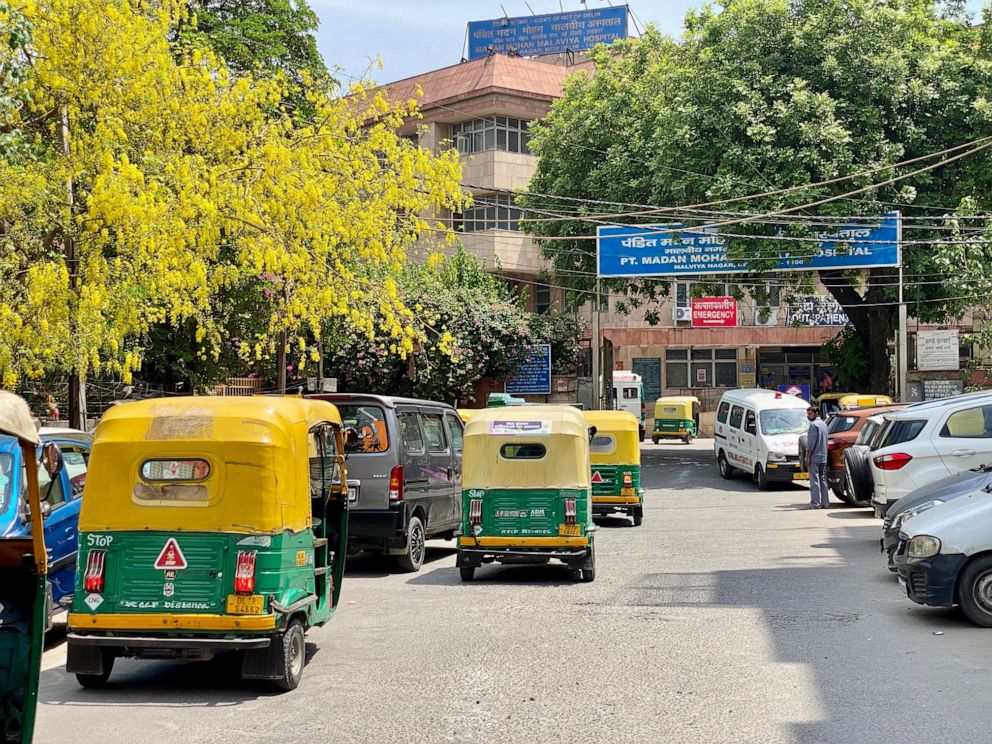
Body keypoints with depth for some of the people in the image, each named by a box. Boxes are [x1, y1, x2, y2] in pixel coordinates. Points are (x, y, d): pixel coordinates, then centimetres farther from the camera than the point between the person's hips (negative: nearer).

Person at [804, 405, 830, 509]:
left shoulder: (813, 424, -12)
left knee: (814, 481, -7)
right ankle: (825, 503, 11)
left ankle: (815, 503, -8)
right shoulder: (823, 424, 16)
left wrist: (808, 458, -15)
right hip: (823, 458, 9)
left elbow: (811, 443, -16)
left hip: (814, 458, -9)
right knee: (823, 480, 10)